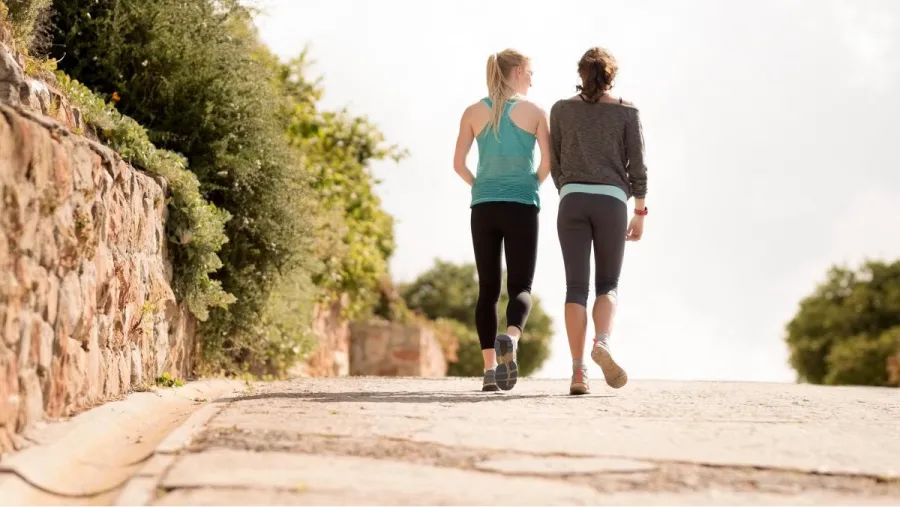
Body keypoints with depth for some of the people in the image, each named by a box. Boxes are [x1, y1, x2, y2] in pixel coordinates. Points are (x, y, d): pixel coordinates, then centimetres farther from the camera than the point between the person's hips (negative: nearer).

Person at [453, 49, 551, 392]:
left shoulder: (473, 112, 7)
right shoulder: (534, 112, 1)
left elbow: (458, 164, 4)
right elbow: (548, 162, -4)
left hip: (483, 207, 2)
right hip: (521, 206, -2)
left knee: (487, 288, 7)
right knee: (520, 286, 2)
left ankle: (490, 369, 1)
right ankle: (510, 339, -29)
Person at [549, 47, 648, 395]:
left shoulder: (561, 109, 11)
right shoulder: (627, 112, 7)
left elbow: (555, 163, 15)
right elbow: (637, 166, 3)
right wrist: (640, 213, 8)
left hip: (573, 201, 1)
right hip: (611, 202, -1)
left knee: (576, 287, 0)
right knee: (607, 285, 8)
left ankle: (578, 371, -9)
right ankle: (602, 344, -22)